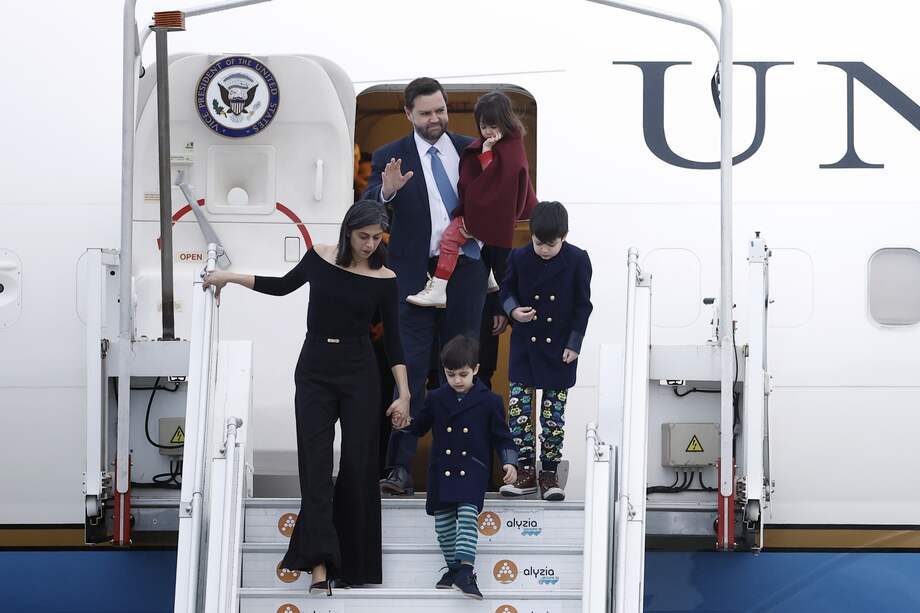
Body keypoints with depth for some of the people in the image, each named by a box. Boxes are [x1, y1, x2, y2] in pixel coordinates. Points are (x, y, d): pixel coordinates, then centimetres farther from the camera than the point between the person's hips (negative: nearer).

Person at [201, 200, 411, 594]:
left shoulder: (383, 279, -4)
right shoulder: (319, 258, 0)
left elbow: (392, 339, -1)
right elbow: (283, 286, 18)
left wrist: (404, 394, -6)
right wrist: (231, 277, 15)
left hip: (359, 373, -1)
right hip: (314, 372, 1)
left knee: (359, 466, -1)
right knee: (315, 464, -9)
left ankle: (354, 564, 11)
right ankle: (320, 565, -16)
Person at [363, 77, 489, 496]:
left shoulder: (470, 149, 7)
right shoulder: (390, 158, -1)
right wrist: (385, 191, -31)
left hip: (465, 272, 3)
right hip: (416, 276, -3)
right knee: (410, 371, -7)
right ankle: (399, 468, -9)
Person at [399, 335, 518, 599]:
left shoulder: (489, 402, 0)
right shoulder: (436, 399, 8)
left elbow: (502, 437, 5)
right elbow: (419, 428, 17)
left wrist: (509, 462, -9)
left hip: (473, 471, -3)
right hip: (442, 471, 3)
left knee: (468, 515, -20)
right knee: (443, 520, 0)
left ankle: (465, 570, -28)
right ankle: (454, 567, 14)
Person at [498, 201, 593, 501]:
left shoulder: (578, 260, -8)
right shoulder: (519, 257, -4)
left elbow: (583, 305, -3)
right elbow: (507, 288, 9)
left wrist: (574, 344, -6)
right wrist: (513, 310, -13)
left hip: (560, 347, -1)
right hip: (525, 344, 2)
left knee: (554, 414, 4)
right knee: (518, 407, -2)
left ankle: (549, 474, 11)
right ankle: (525, 471, 6)